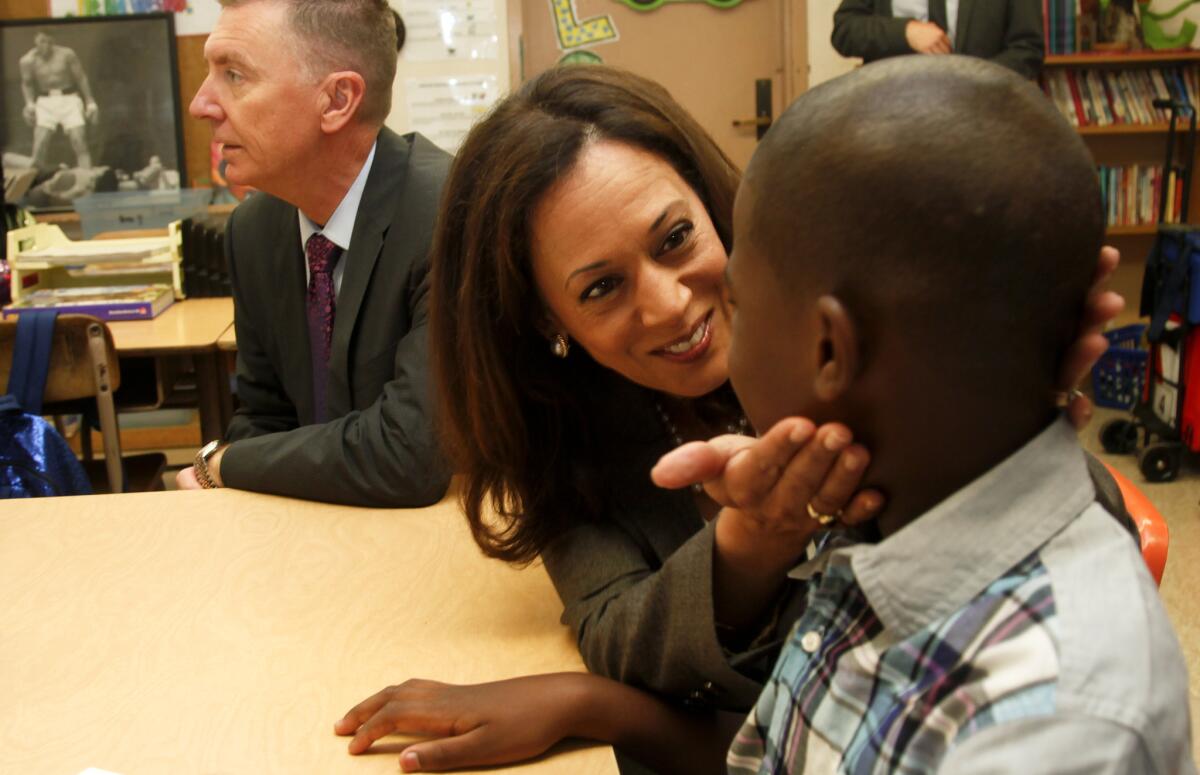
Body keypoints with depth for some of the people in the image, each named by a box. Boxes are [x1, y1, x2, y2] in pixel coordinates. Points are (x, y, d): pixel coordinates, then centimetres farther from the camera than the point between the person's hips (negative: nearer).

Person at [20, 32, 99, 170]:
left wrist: (90, 102, 1)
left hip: (69, 99, -1)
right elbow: (27, 84, 11)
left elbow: (81, 78, 2)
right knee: (39, 145, -10)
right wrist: (30, 103, -5)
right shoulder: (28, 61, -4)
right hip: (45, 102, 1)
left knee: (80, 143, -11)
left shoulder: (66, 54, -7)